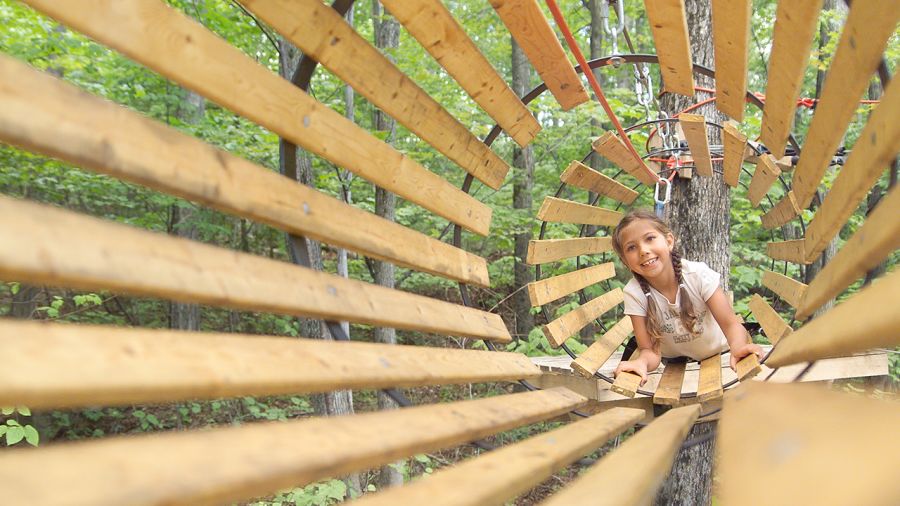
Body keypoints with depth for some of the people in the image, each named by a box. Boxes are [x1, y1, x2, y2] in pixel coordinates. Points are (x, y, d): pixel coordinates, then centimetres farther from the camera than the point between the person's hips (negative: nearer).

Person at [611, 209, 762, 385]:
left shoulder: (698, 274, -22)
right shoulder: (634, 293, -20)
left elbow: (731, 324, -23)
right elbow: (650, 350, -20)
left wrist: (739, 348, -46)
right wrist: (642, 362, -46)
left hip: (717, 356, 0)